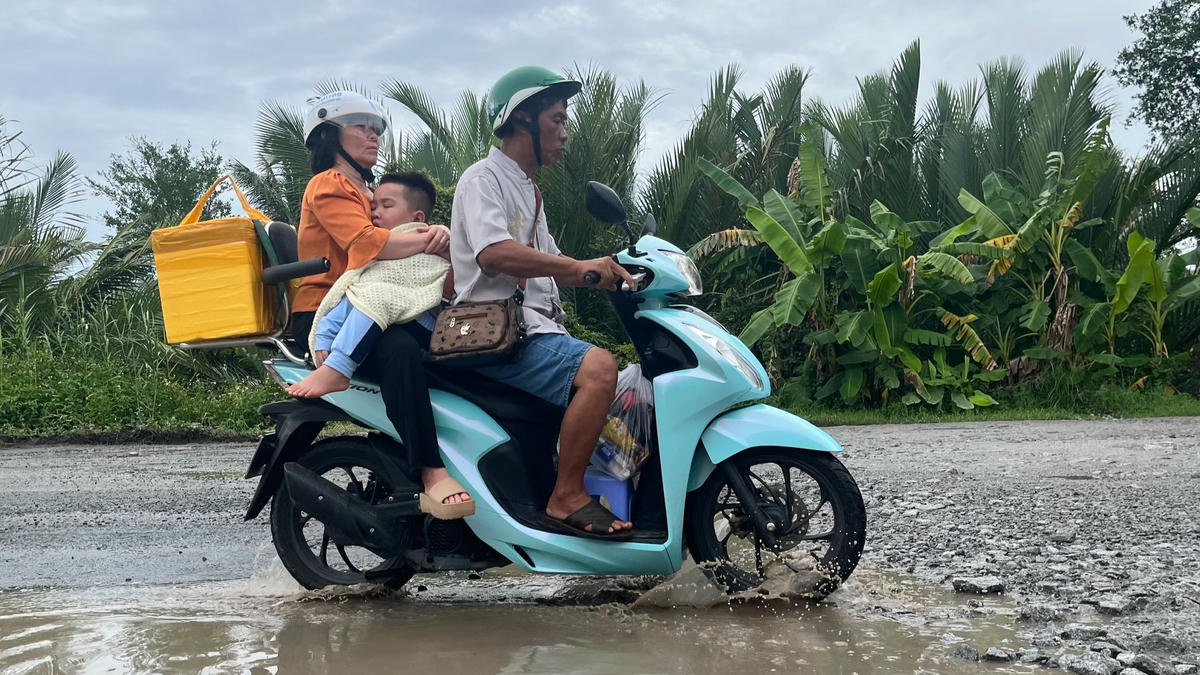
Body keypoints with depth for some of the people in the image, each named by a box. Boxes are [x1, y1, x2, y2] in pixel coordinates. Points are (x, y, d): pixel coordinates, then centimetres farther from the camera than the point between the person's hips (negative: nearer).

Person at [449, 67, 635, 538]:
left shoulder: (529, 191, 26)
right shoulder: (484, 179, -5)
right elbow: (492, 252, -24)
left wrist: (610, 276, 16)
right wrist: (579, 266, -28)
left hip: (536, 330, 10)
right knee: (598, 367, -30)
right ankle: (567, 498, -25)